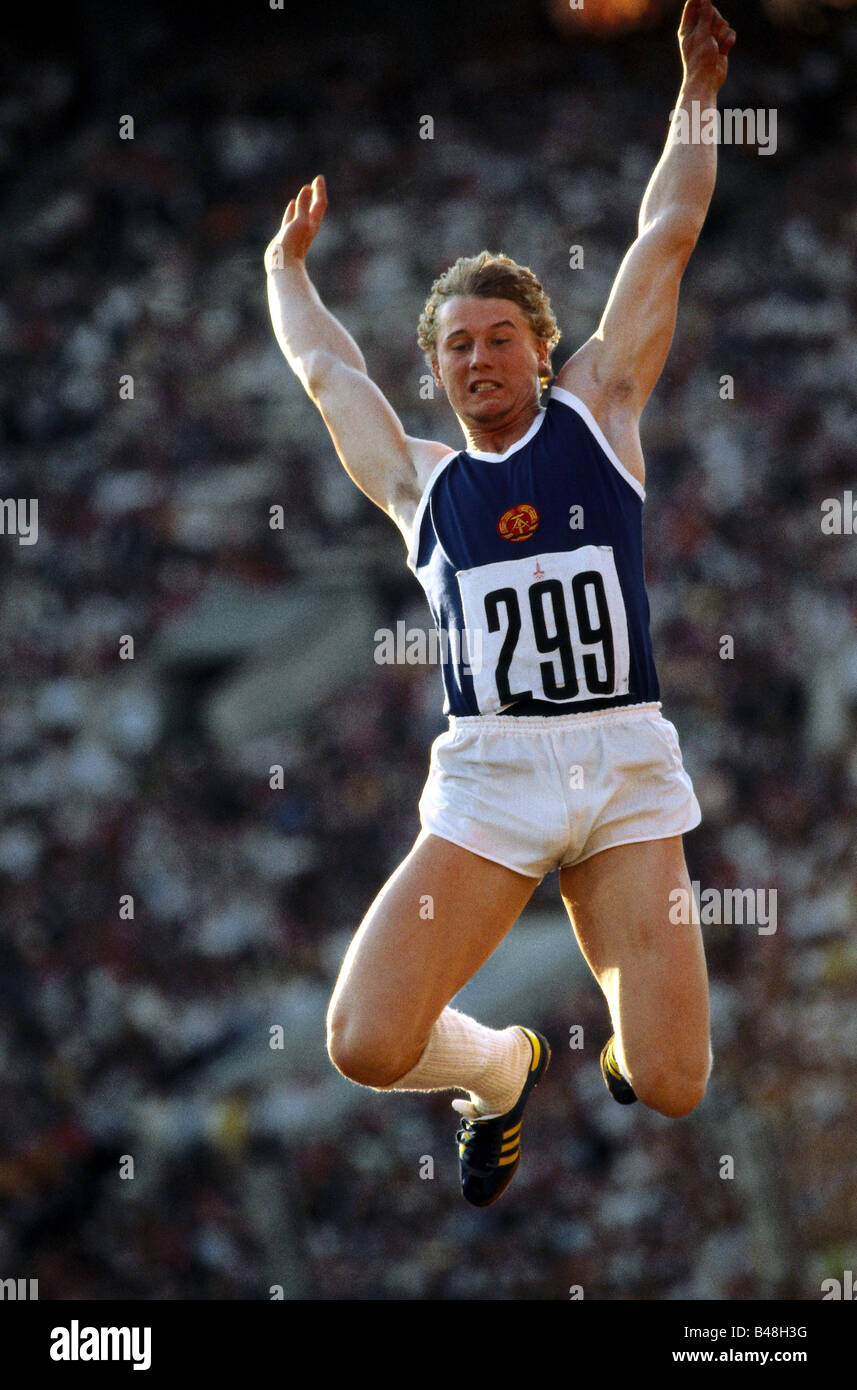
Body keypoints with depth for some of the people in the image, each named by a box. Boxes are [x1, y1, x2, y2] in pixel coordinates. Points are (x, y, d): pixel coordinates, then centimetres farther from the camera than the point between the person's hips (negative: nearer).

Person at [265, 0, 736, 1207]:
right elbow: (321, 363, 29)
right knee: (365, 1047, -14)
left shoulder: (599, 412, 12)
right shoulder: (419, 482, 15)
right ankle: (502, 1066, 21)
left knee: (669, 1089, -7)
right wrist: (286, 263, 45)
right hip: (488, 778, 1)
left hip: (628, 767, -1)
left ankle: (627, 1044, 33)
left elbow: (667, 236, 15)